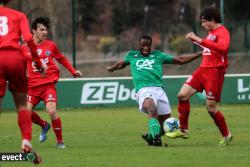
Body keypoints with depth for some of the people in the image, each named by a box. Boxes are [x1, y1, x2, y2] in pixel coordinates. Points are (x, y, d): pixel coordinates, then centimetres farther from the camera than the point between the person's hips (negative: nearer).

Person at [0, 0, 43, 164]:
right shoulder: (19, 16, 14)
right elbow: (28, 38, -1)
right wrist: (38, 62, 5)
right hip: (16, 57, 0)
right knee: (22, 104, 14)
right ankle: (26, 141, -1)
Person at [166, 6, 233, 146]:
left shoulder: (223, 32, -12)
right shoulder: (211, 32, 16)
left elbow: (222, 47, -32)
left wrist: (201, 40, -32)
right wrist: (196, 40, 19)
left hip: (215, 72, -9)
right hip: (203, 69, 9)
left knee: (211, 107, -7)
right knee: (183, 95, 0)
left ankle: (227, 136, 13)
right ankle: (183, 130, 9)